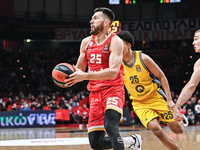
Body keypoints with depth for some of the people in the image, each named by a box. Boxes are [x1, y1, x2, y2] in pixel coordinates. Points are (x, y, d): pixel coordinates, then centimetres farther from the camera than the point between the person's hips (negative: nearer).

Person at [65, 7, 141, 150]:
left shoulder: (115, 41, -9)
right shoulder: (86, 42, 11)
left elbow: (113, 72, -22)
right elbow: (79, 69, 19)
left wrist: (85, 76, -30)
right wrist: (68, 74, -5)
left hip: (113, 90, -7)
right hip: (95, 93, 7)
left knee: (110, 125, -33)